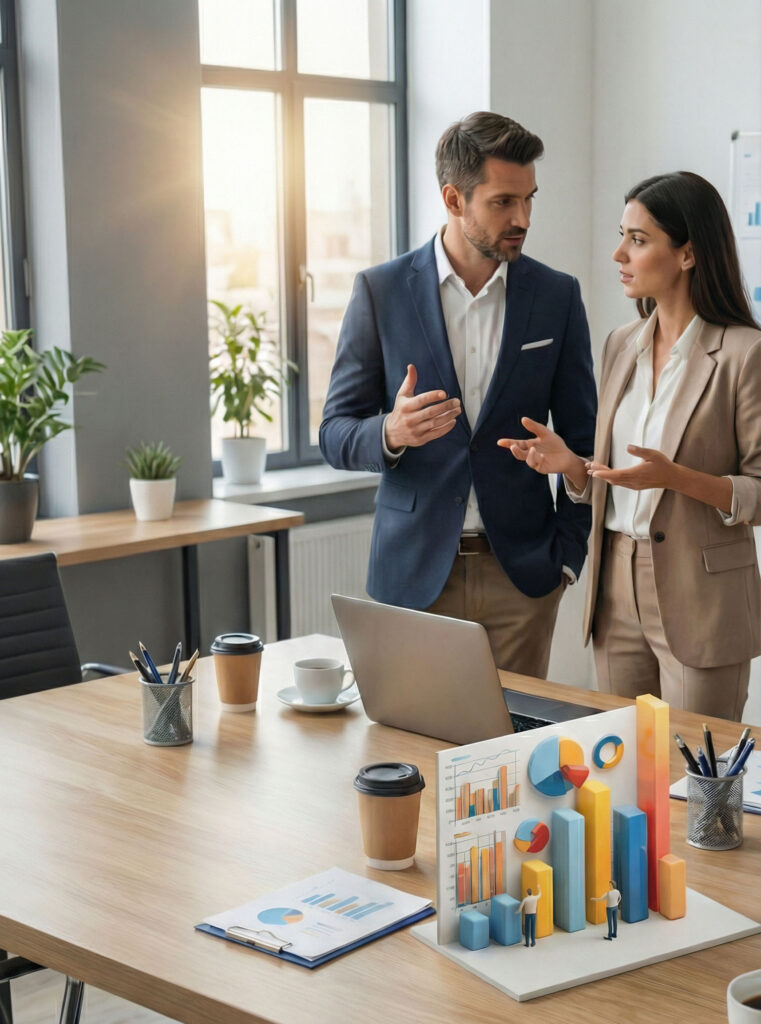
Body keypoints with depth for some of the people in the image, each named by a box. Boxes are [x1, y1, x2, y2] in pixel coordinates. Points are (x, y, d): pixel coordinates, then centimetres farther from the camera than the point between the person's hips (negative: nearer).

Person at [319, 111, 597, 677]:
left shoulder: (557, 296, 3)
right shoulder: (381, 291, -1)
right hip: (415, 569, -1)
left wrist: (568, 554, 0)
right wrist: (391, 433, -21)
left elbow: (581, 438, 8)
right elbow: (336, 433, 0)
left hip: (521, 569, 1)